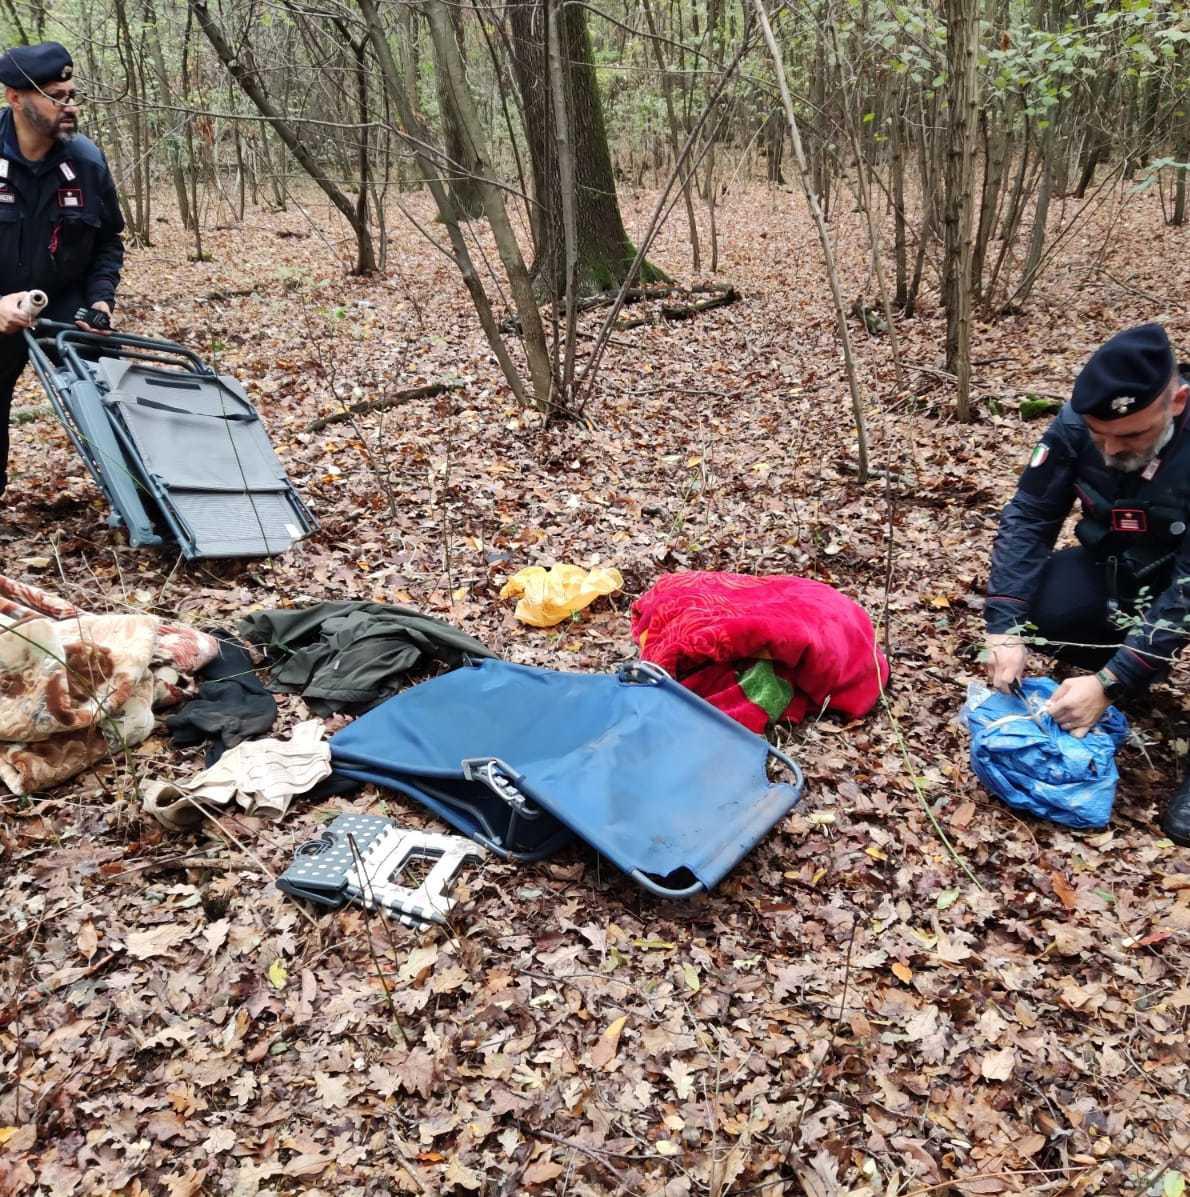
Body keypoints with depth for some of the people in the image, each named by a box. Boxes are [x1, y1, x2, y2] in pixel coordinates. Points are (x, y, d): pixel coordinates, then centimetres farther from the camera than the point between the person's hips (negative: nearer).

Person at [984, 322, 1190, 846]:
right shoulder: (1075, 424, -22)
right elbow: (1028, 517, -17)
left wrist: (1110, 683, -38)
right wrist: (1006, 626, -29)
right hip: (1117, 564, 5)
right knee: (1045, 609, -23)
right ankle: (1133, 661, 7)